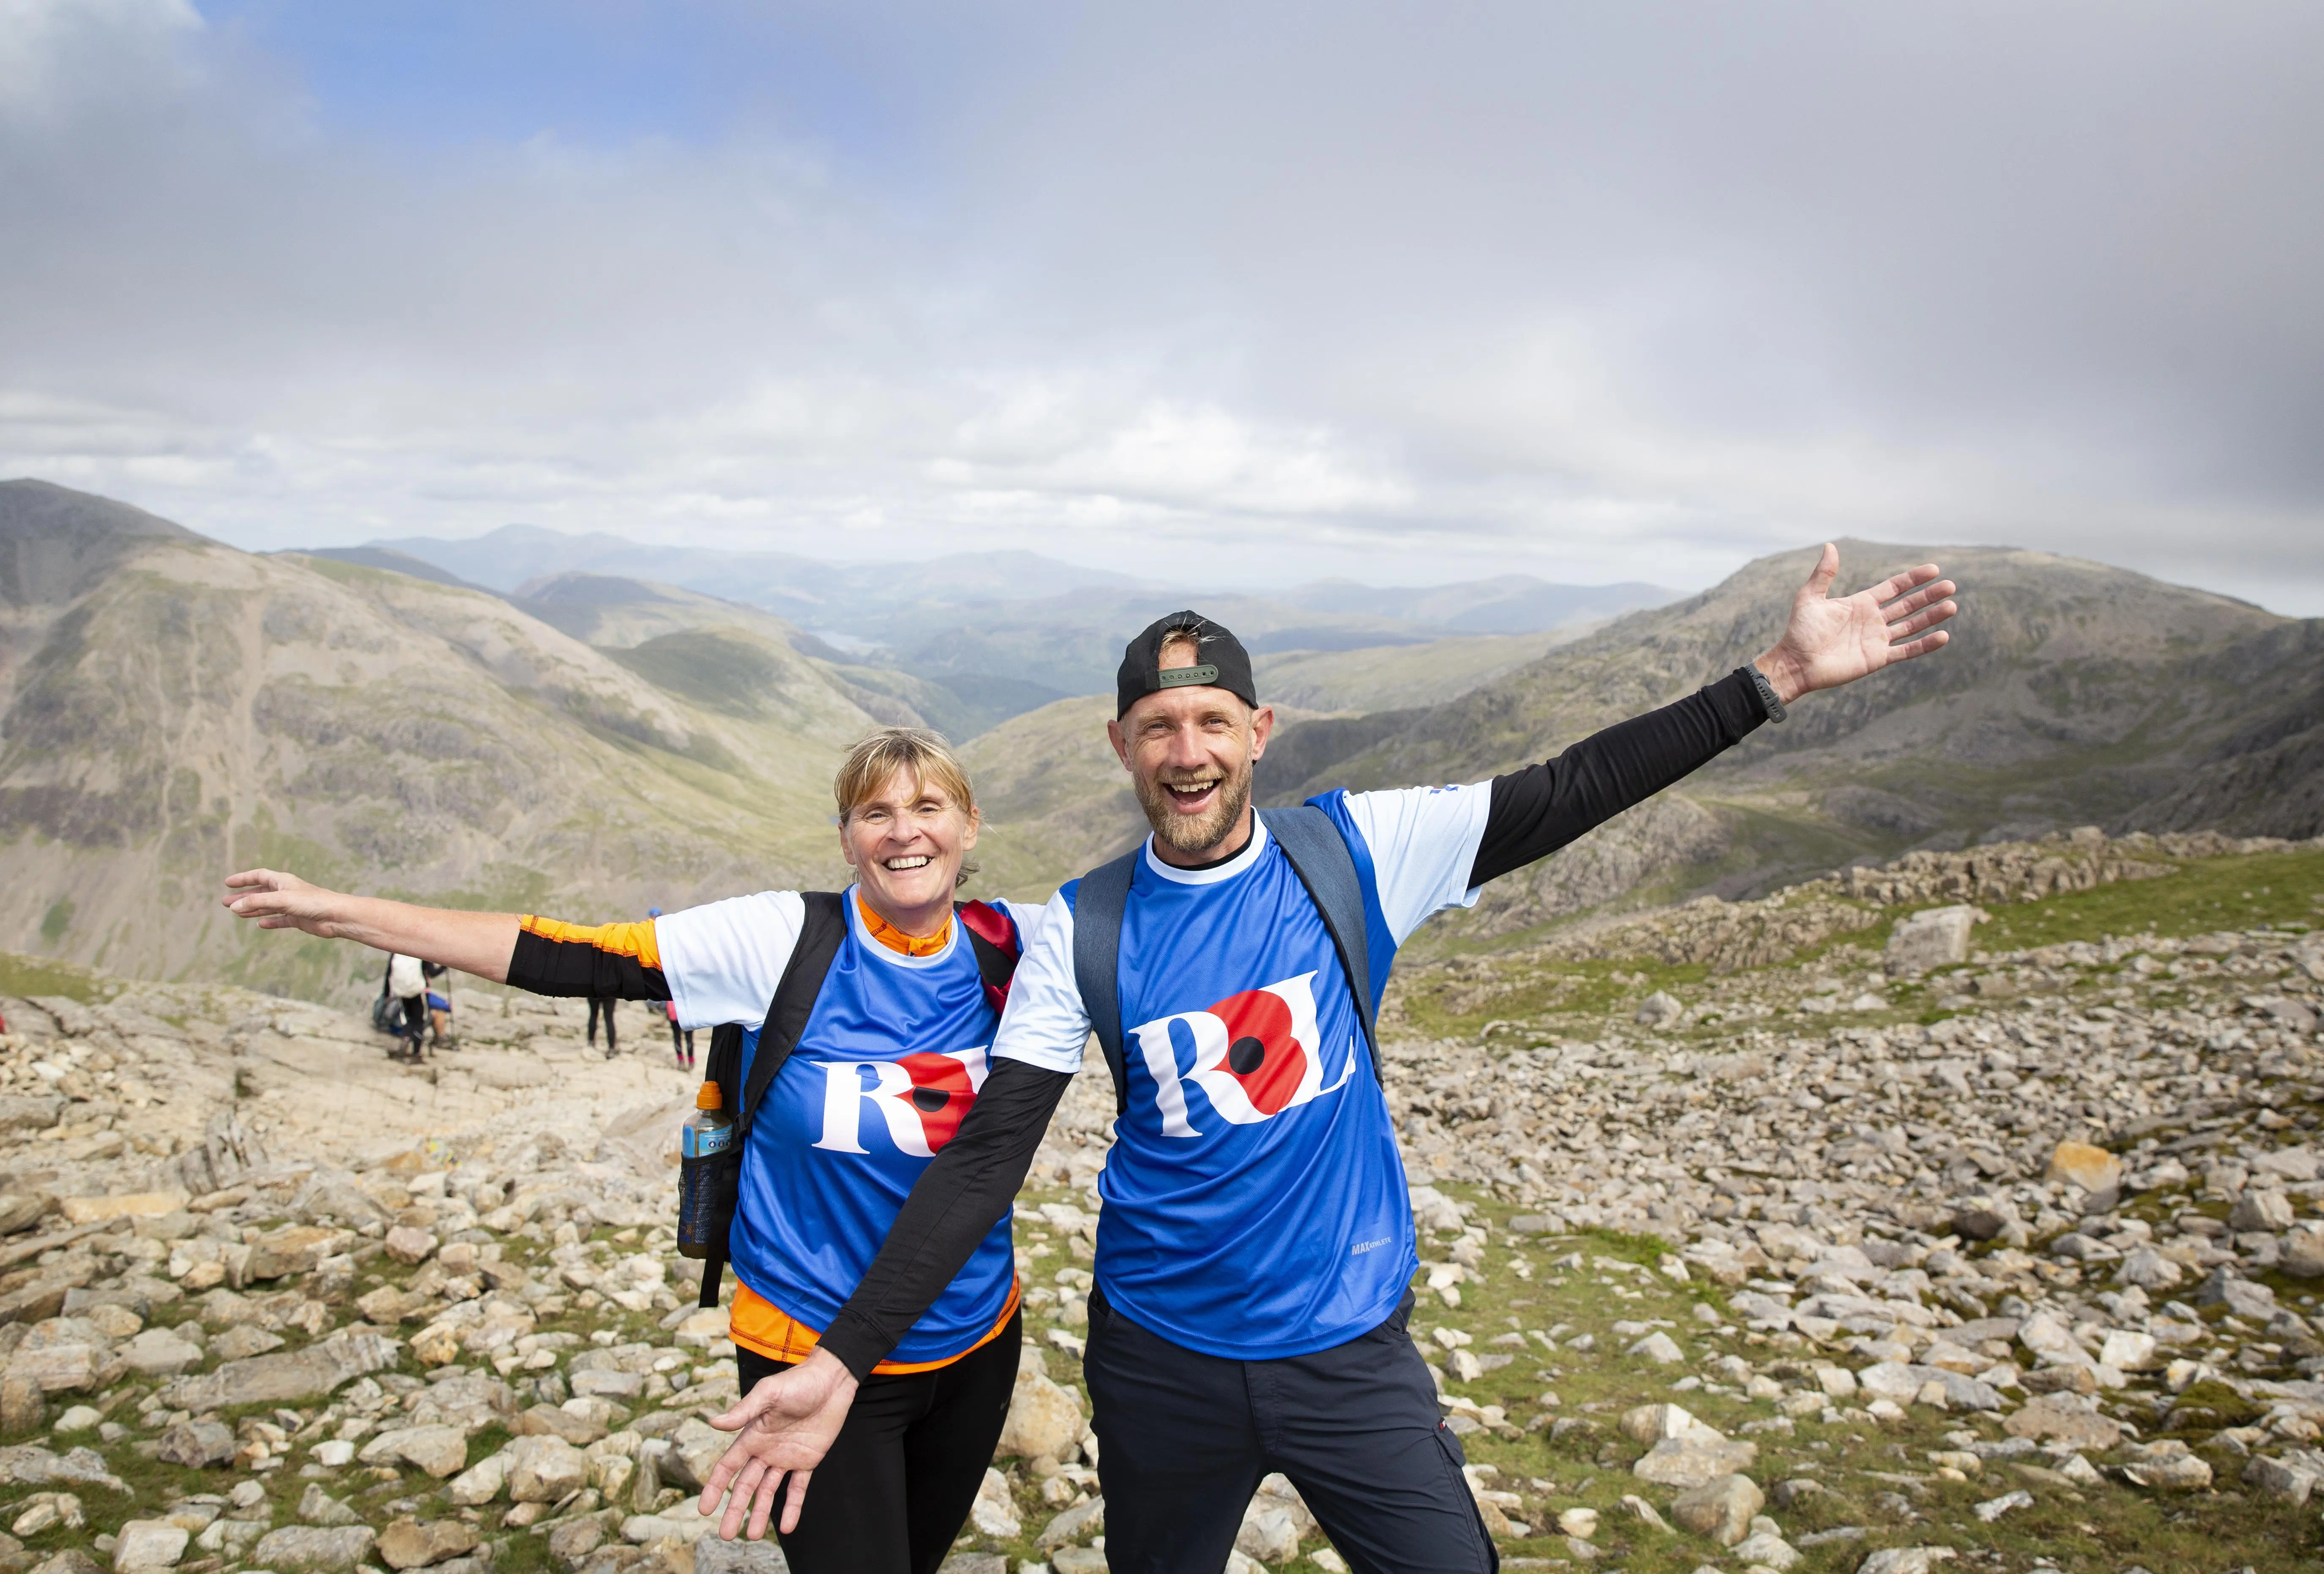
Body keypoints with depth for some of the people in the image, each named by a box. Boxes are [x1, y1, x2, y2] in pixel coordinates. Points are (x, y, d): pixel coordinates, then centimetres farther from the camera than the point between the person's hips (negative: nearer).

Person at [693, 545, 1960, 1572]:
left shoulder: (1354, 853, -8)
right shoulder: (1081, 931, -9)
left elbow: (1568, 795, -11)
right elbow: (985, 1158, -10)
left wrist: (1783, 676, -16)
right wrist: (841, 1362, -15)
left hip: (1352, 1348, 0)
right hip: (1160, 1360, 1)